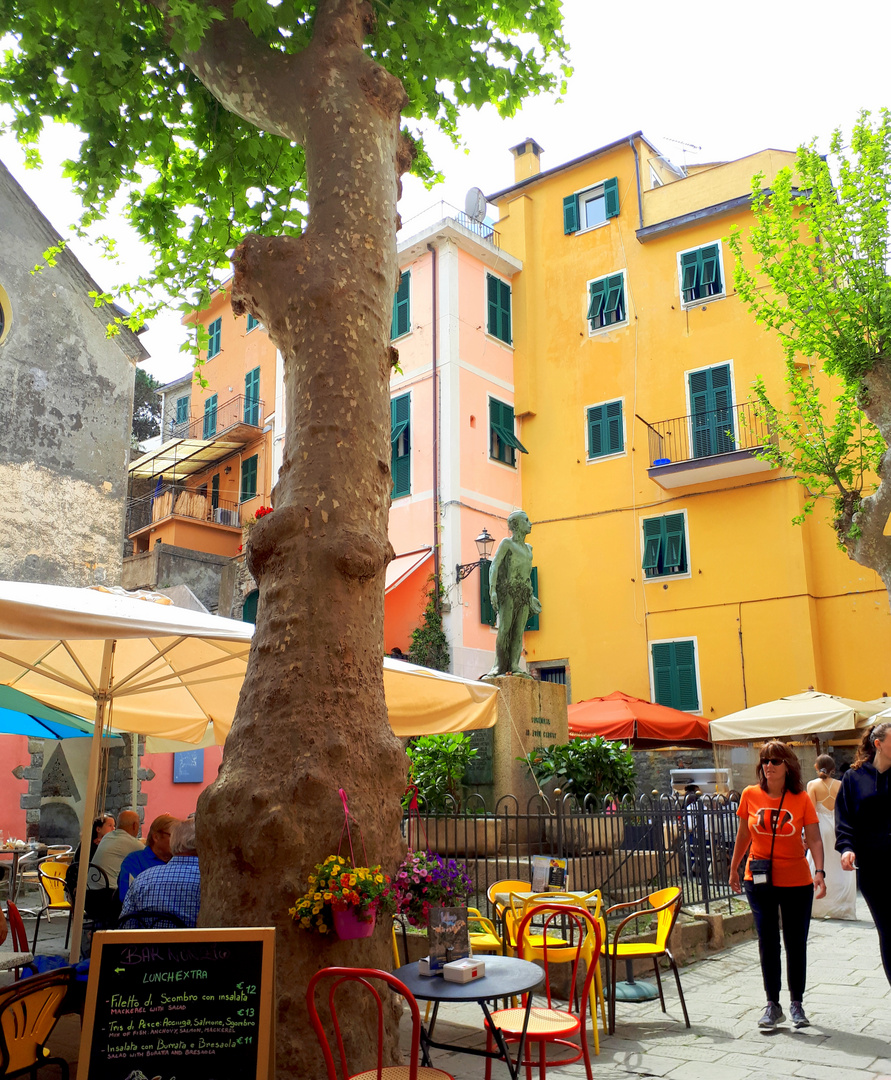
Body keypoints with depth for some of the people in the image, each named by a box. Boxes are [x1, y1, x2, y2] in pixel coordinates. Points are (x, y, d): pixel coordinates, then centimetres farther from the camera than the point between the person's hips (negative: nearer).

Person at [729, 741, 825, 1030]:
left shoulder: (801, 798, -7)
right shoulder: (750, 795, -3)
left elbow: (814, 839, -11)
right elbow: (743, 836, 7)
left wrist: (819, 871, -24)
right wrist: (733, 869, 12)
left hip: (797, 881, -1)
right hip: (759, 881, 1)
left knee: (796, 944, 8)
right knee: (767, 943, 4)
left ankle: (797, 1003, 25)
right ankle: (772, 1005, 16)